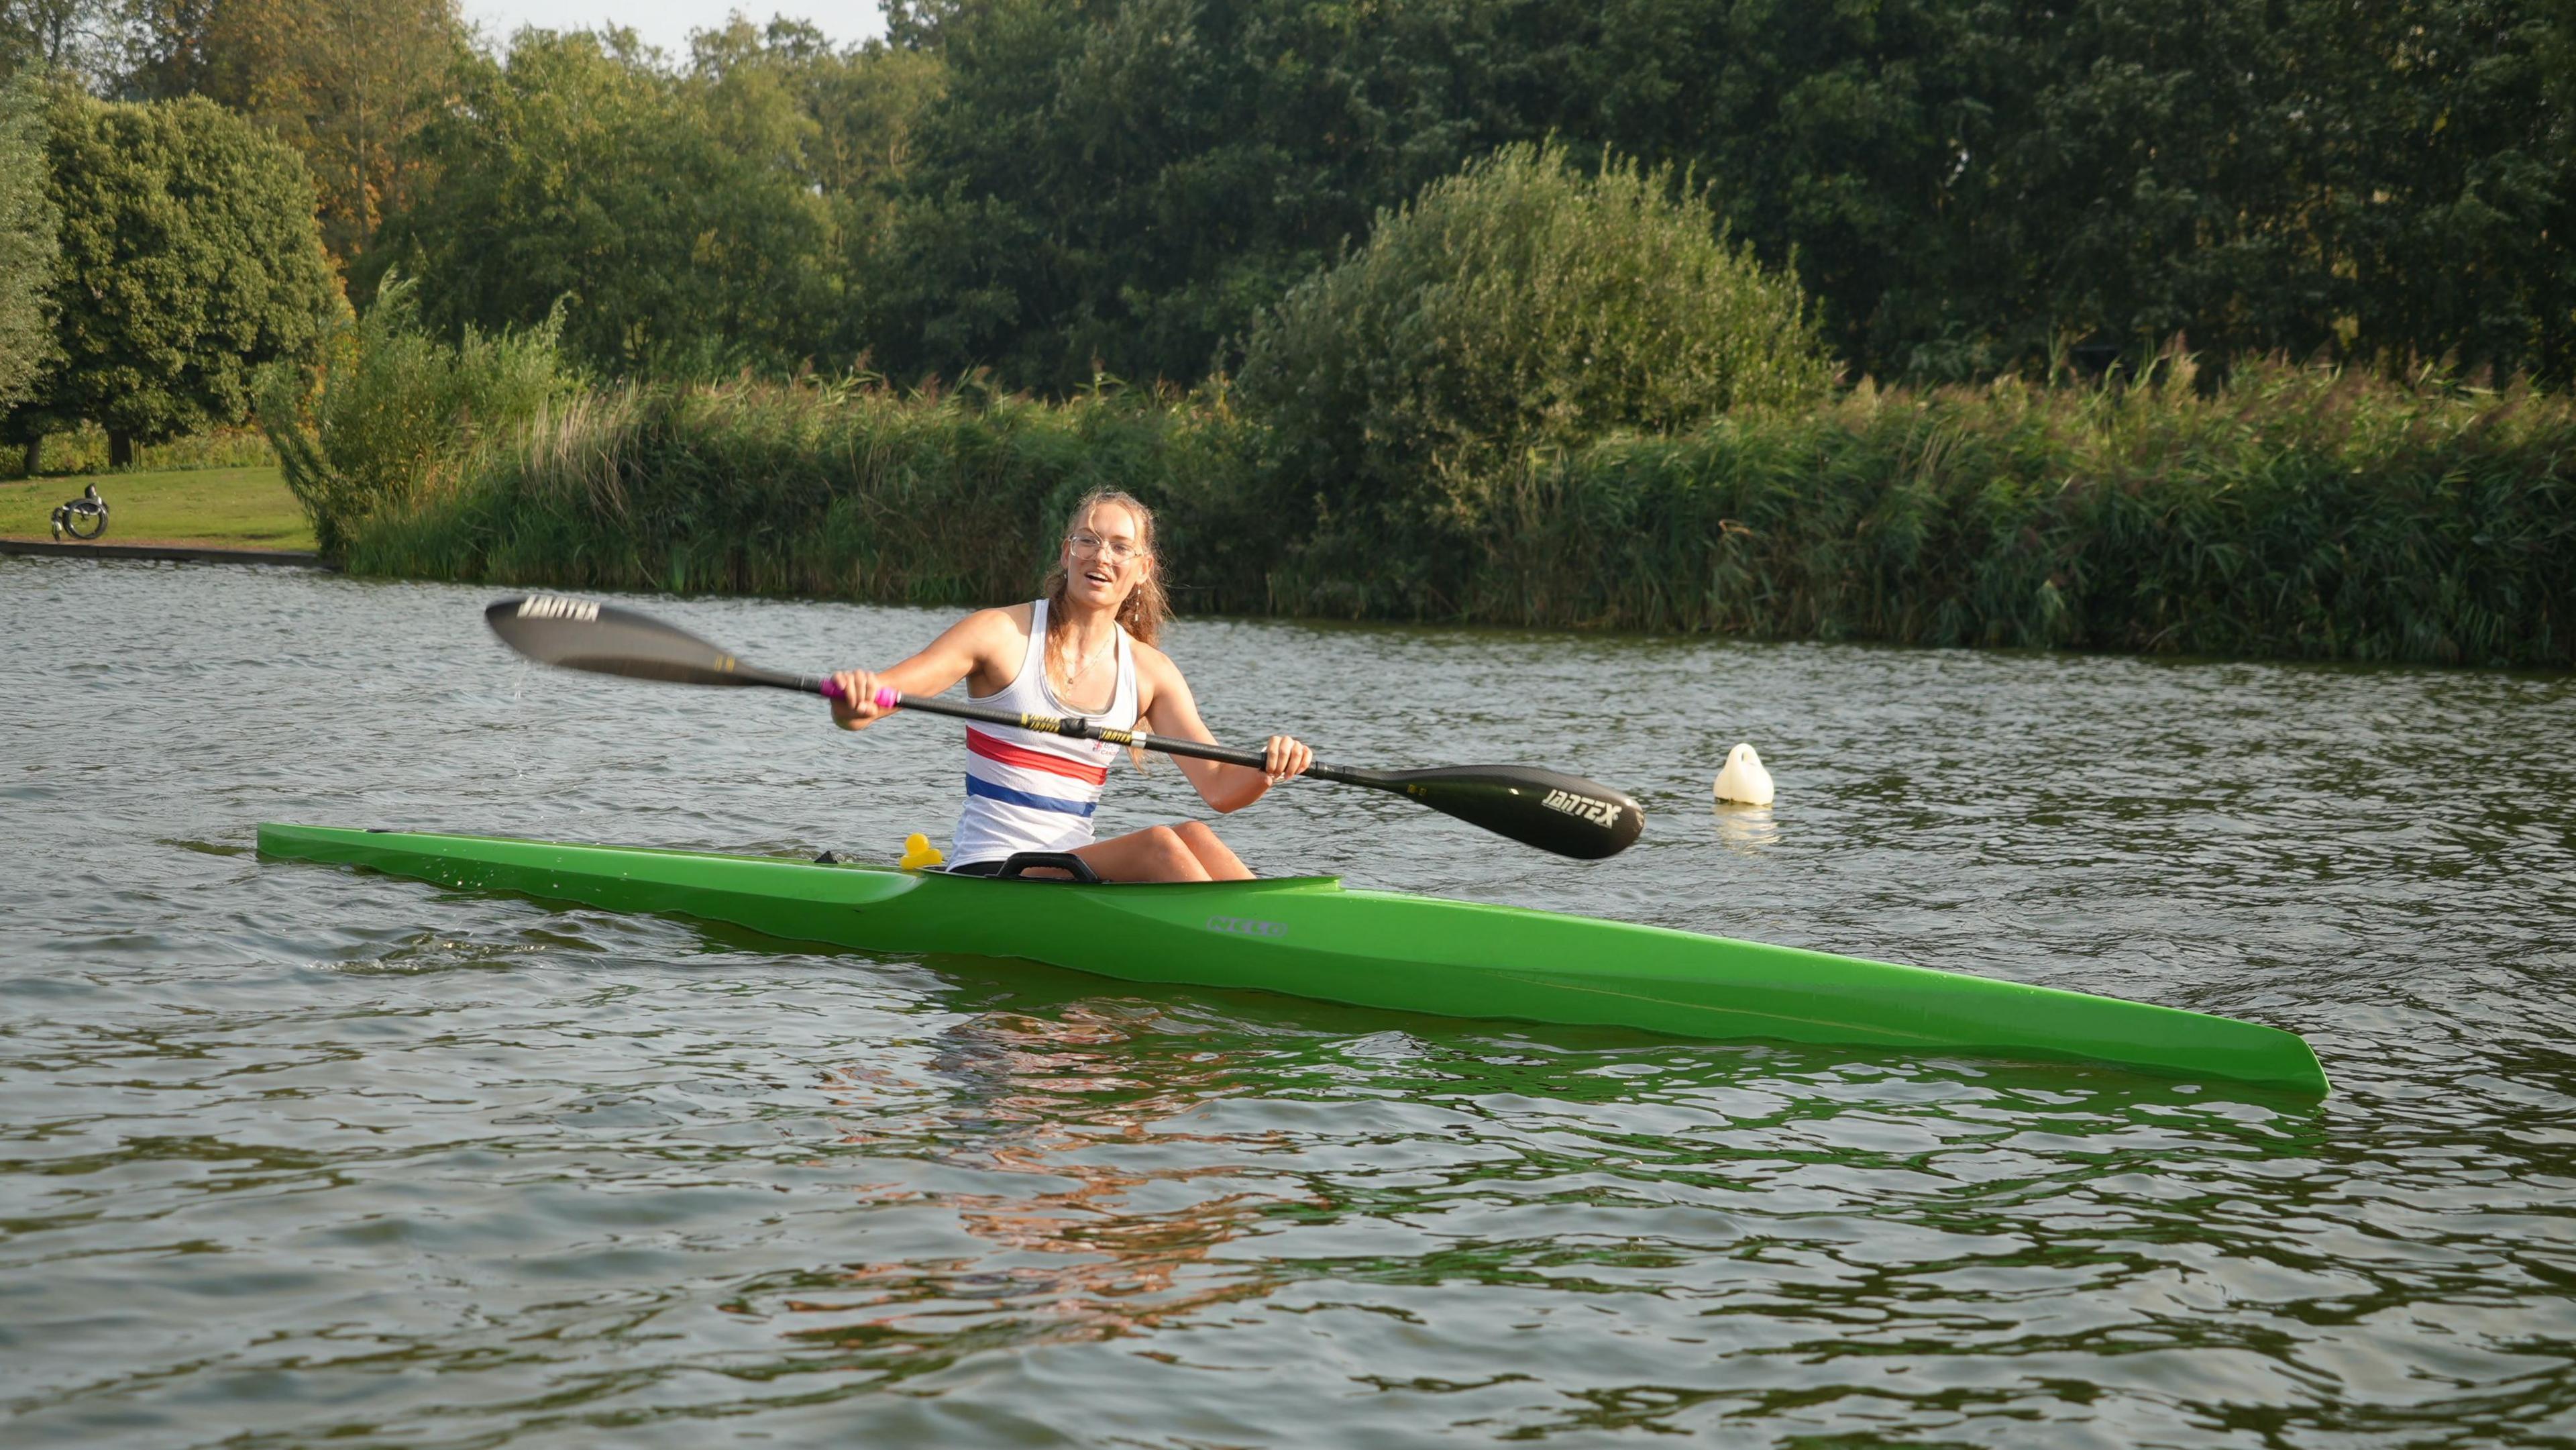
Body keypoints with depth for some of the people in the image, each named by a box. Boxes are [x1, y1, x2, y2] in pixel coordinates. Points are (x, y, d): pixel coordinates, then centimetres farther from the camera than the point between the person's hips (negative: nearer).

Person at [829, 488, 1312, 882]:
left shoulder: (1150, 671, 7)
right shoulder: (1002, 634, -5)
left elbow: (1220, 788, 1)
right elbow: (856, 712, -12)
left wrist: (1267, 770, -21)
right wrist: (853, 699, -37)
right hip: (986, 879, -5)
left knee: (1193, 835, -25)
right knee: (1158, 844, -27)